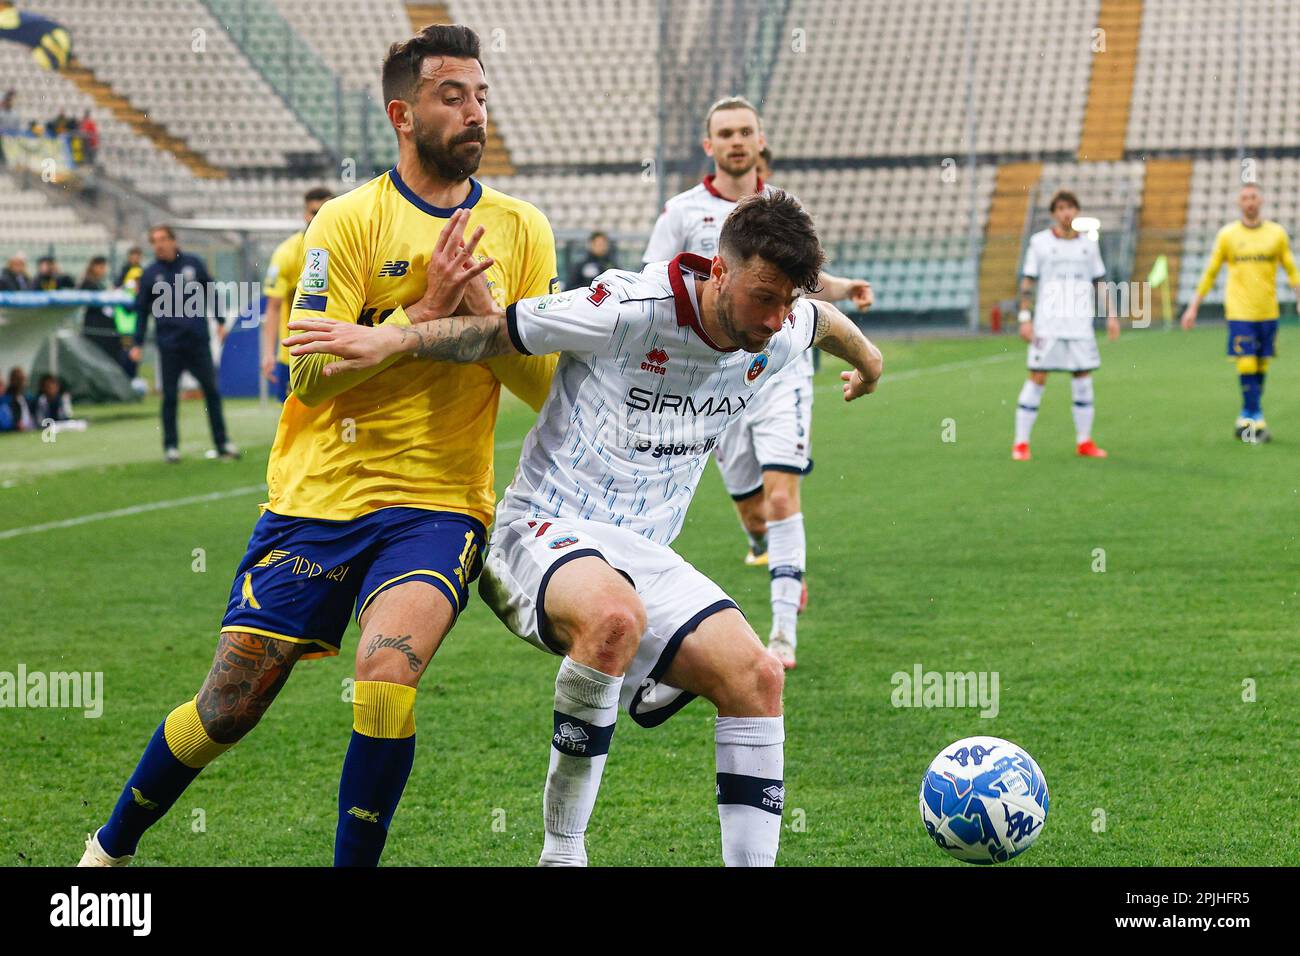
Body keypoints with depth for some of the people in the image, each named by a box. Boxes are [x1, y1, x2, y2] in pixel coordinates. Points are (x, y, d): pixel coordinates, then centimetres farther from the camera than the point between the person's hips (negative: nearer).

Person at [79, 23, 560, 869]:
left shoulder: (520, 229, 4)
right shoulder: (349, 221, -3)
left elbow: (548, 388, 3)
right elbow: (310, 372, -11)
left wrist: (485, 311, -13)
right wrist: (425, 312, -18)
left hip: (436, 504, 1)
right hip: (318, 496, 0)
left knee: (386, 673, -26)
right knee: (228, 705, 4)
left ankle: (355, 864, -10)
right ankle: (109, 851, 27)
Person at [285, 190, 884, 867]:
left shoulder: (777, 338, 2)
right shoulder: (633, 309, -19)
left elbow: (824, 320, 28)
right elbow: (496, 331, -13)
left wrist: (865, 357, 48)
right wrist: (394, 339, -25)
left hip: (641, 555, 7)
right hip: (545, 531, -7)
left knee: (757, 676, -13)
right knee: (615, 616, -39)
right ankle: (561, 853, -24)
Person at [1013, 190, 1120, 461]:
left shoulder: (1089, 244, 9)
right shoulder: (1040, 242, 0)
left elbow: (1100, 282, 15)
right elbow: (1027, 281, 1)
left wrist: (1111, 315, 7)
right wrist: (1025, 318, -7)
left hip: (1080, 325, 3)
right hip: (1047, 325, -3)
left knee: (1083, 379, 4)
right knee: (1037, 379, -6)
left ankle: (1084, 442, 13)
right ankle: (1021, 444, -1)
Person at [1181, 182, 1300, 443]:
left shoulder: (1276, 233, 5)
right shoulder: (1227, 235, 2)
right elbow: (1210, 273, 9)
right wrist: (1193, 306, 6)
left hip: (1268, 312, 2)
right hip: (1239, 311, -2)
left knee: (1261, 366, 5)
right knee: (1246, 364, -10)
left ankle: (1247, 416, 18)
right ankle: (1256, 419, -4)